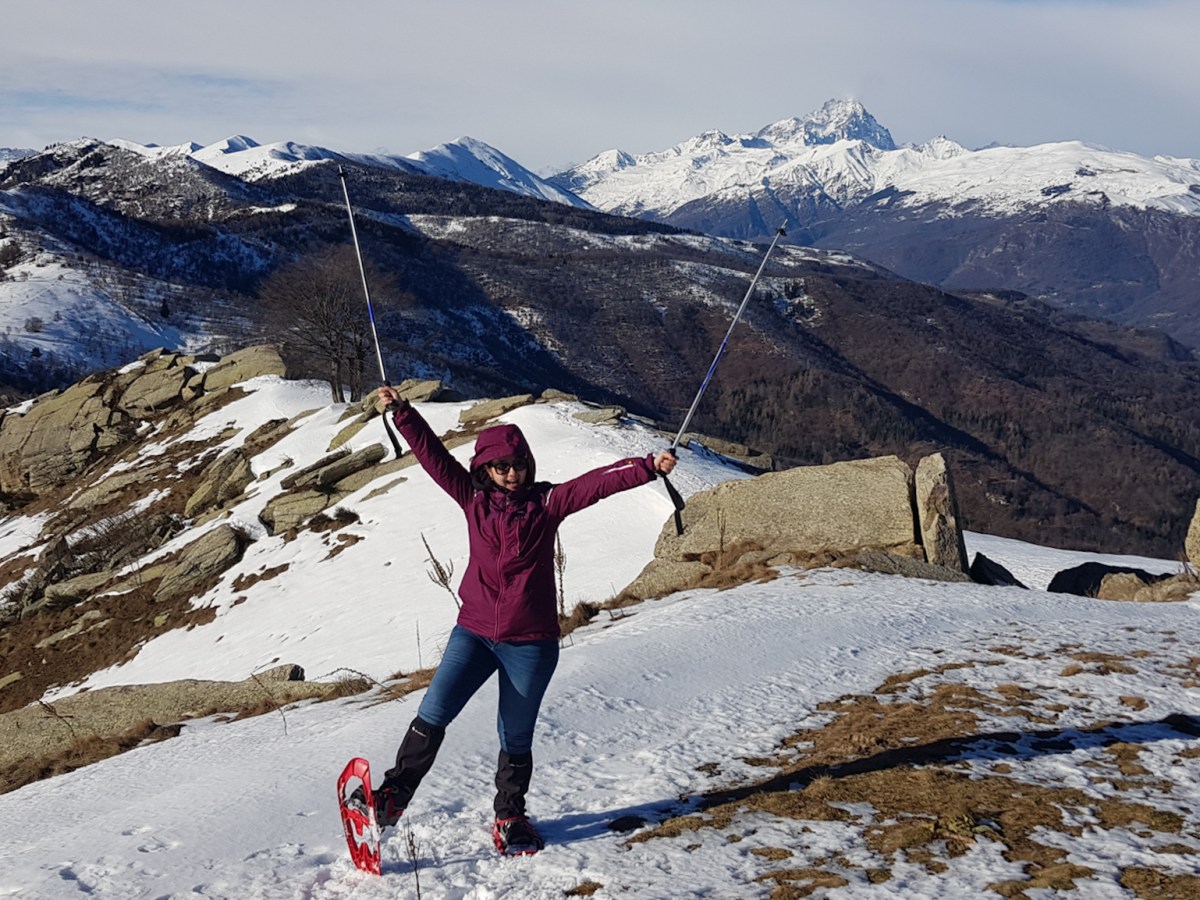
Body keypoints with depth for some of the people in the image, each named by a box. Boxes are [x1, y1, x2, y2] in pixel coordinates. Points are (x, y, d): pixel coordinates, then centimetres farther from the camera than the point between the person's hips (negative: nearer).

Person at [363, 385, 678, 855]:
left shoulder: (546, 502, -3)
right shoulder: (474, 499, 3)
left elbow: (597, 482, -14)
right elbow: (433, 455, 1)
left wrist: (648, 466, -26)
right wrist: (402, 413, -5)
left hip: (530, 642, -1)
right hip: (474, 632, 1)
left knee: (516, 739, 9)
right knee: (432, 715, -11)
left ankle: (510, 817, 31)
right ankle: (393, 795, 5)